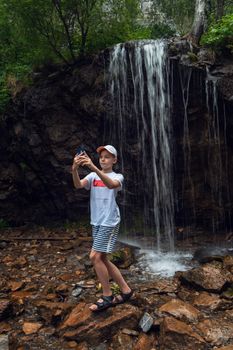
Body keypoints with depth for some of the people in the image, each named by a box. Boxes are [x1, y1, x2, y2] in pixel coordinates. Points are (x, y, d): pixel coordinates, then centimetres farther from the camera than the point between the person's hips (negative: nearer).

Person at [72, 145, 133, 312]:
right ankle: (126, 290, 25)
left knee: (95, 256, -11)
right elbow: (78, 185, -12)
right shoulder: (93, 176, 8)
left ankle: (107, 296, 6)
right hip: (96, 222, 6)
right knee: (102, 259, 11)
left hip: (109, 222, -6)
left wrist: (94, 168, -42)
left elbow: (111, 185, -29)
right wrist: (75, 170, -32)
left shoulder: (118, 177, -4)